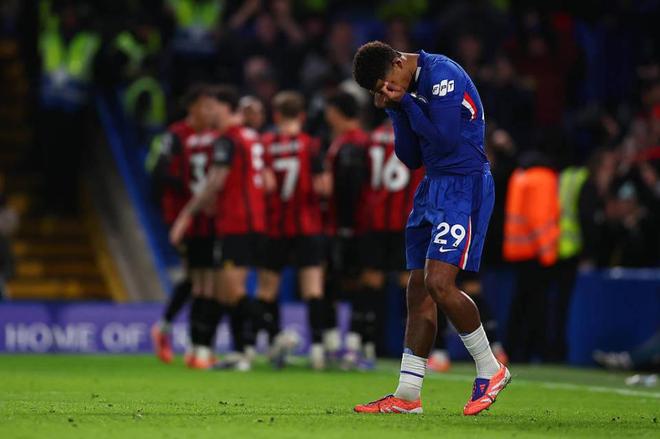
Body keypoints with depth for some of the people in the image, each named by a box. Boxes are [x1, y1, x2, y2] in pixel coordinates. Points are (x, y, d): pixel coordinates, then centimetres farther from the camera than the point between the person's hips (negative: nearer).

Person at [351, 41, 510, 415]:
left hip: (464, 184, -9)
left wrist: (404, 101, -12)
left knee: (439, 283, -18)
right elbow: (412, 158, 13)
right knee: (419, 290, 5)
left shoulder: (443, 75, -14)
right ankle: (408, 396, 7)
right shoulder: (408, 92, 14)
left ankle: (491, 370, -2)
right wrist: (396, 110, 2)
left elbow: (444, 139, -20)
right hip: (433, 186, 9)